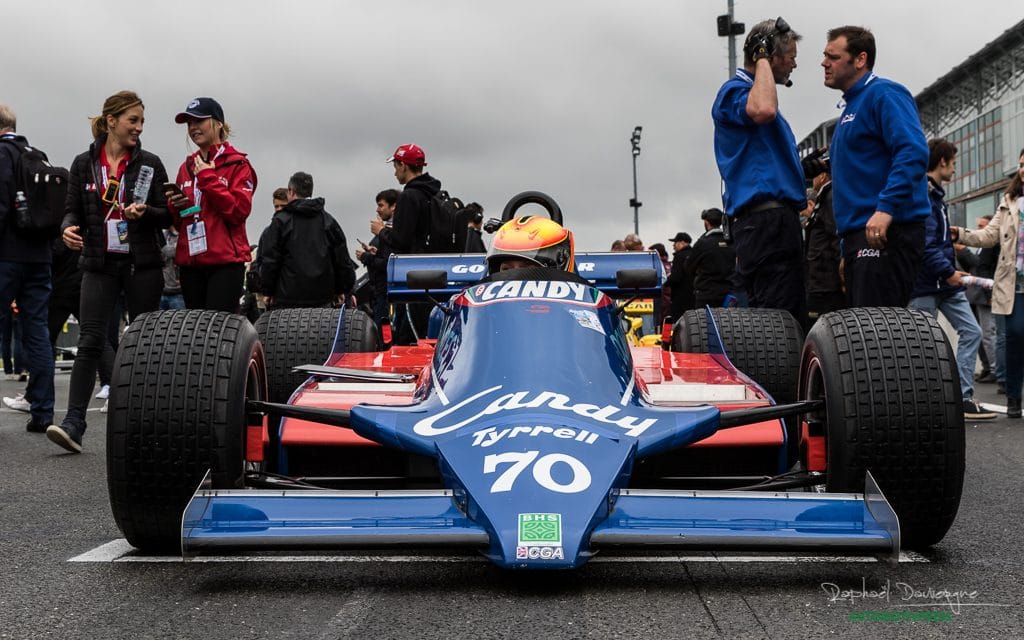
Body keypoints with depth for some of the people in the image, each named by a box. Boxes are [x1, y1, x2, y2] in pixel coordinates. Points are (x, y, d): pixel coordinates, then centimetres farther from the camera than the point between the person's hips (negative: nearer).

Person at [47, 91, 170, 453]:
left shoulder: (149, 164, 3)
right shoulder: (84, 164, 6)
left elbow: (168, 214, 4)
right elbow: (73, 209, 9)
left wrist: (146, 213, -17)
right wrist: (68, 228, -13)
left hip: (142, 264, 0)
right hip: (99, 264, 0)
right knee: (90, 341, -9)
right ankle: (74, 422, -13)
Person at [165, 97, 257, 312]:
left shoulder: (236, 163, 0)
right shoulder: (187, 166, 18)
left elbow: (239, 211, -12)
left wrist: (207, 178, -11)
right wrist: (174, 205, 0)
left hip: (225, 261, -6)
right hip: (190, 262, 6)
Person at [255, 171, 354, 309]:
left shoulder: (280, 221, -2)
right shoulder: (329, 221, 9)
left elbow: (269, 260, -2)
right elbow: (343, 260, 10)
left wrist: (268, 292, 7)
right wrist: (340, 290, 19)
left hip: (288, 299, -3)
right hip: (323, 299, 3)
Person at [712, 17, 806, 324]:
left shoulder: (756, 91, 26)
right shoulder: (735, 90, -6)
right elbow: (763, 110, -30)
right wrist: (762, 59, -15)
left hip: (774, 221, 10)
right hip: (766, 221, -10)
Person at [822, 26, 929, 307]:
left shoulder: (883, 94, -5)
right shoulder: (852, 105, 24)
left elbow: (913, 152, -20)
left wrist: (886, 208, -29)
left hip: (885, 233, -10)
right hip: (860, 235, 10)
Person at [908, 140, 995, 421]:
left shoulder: (936, 194, 16)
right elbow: (925, 242, -23)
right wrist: (948, 271, -22)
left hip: (946, 281, 10)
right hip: (925, 283, -10)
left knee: (971, 332, 3)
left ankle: (963, 398, 4)